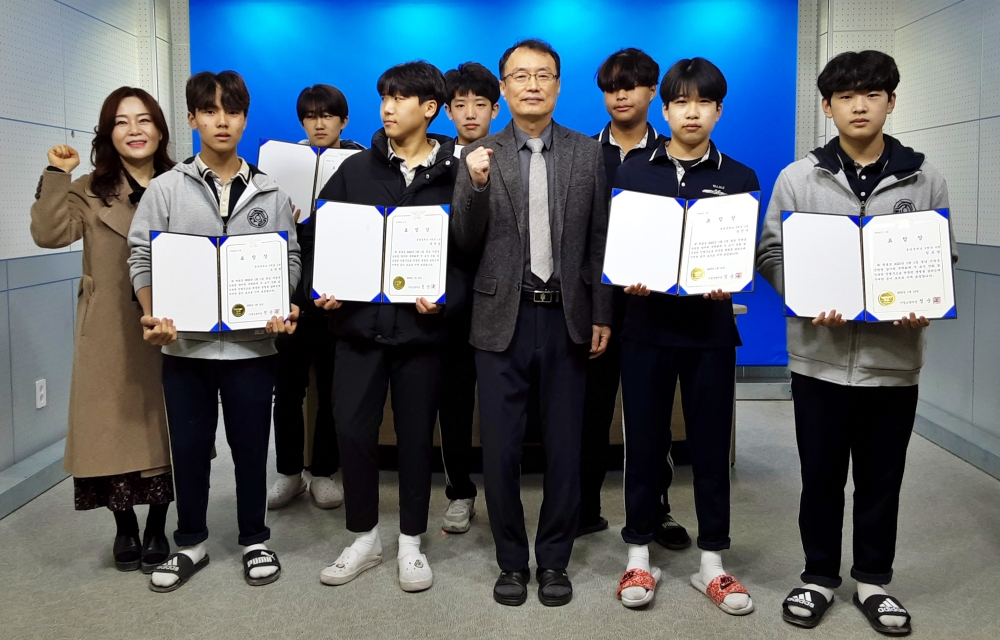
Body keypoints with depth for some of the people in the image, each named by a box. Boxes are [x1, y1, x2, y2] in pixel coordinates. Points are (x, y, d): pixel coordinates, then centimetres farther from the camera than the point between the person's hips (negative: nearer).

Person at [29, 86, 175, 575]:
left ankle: (157, 529, 22)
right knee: (115, 428, 5)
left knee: (164, 430, 6)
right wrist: (56, 176, -14)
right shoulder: (90, 192, 5)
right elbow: (49, 234, -11)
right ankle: (125, 528, 24)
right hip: (110, 336, 0)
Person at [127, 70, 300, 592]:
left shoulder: (270, 195, 5)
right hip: (184, 344, 0)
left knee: (250, 446, 9)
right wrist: (153, 316, -13)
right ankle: (191, 544, 27)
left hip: (252, 343, 0)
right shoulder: (165, 189, 2)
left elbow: (289, 261, 6)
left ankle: (255, 541, 26)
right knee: (188, 446, 10)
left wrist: (284, 309, -11)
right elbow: (142, 257, 1)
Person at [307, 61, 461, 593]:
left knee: (416, 435, 7)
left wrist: (446, 299, -17)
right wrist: (322, 287, -4)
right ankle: (363, 537, 23)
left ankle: (410, 543, 24)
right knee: (352, 431, 3)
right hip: (358, 322, 2)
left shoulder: (455, 176, 0)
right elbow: (318, 235, 9)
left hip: (420, 327, -2)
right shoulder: (356, 169, 6)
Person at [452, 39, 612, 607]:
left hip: (567, 320, 0)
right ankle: (512, 562, 23)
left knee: (565, 449, 8)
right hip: (503, 320, 0)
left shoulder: (588, 153, 4)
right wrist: (475, 184, -17)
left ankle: (554, 561, 25)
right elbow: (466, 241, -1)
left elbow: (600, 240, 5)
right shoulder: (481, 156, 3)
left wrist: (602, 316, 1)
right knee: (501, 450, 6)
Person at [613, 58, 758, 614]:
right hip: (647, 327, 0)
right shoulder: (631, 174, 7)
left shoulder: (740, 179, 6)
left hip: (711, 329, 0)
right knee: (644, 442, 6)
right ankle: (640, 554, 19)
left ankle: (712, 561, 18)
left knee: (711, 444, 6)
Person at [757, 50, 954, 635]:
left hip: (895, 355, 1)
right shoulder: (798, 177, 1)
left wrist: (927, 304, -12)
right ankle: (820, 577, 27)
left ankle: (874, 581, 29)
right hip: (820, 354, -1)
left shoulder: (924, 178, 4)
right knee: (821, 475, 10)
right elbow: (772, 252, 1)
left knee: (882, 478, 12)